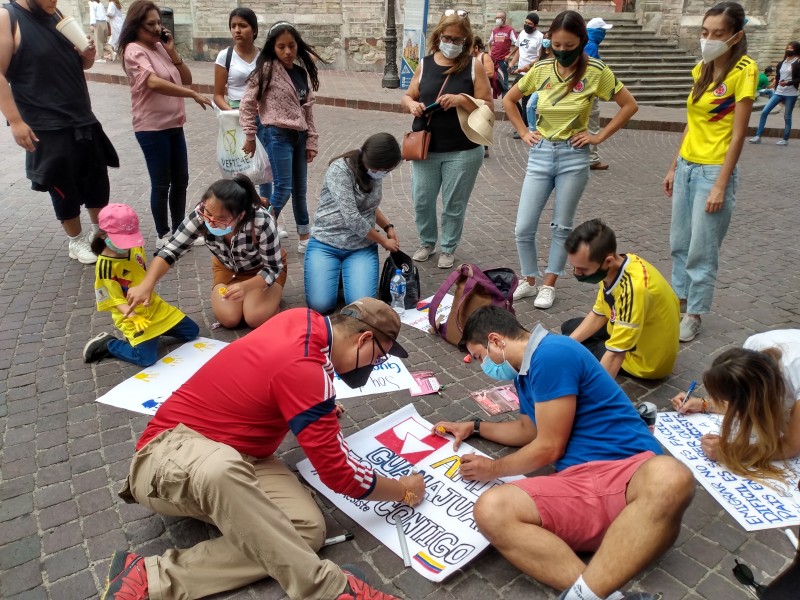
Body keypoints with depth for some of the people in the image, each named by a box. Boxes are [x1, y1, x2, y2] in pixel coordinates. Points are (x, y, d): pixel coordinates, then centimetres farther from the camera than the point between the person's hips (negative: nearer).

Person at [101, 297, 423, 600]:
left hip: (236, 458, 9)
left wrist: (321, 409, 35)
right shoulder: (302, 368, -27)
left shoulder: (305, 320, 0)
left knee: (307, 528, -18)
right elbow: (337, 471, -20)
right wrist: (404, 490, -5)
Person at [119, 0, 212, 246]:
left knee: (180, 181, 13)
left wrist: (172, 51, -2)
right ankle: (163, 236, 16)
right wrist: (193, 94, -28)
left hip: (174, 125, 7)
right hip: (151, 128, -7)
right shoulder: (134, 51, -11)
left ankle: (179, 230, 28)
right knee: (161, 185, 1)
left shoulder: (160, 47, 11)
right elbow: (153, 82, -27)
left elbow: (186, 79, 10)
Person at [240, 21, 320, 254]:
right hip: (278, 135, -6)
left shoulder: (303, 73, 9)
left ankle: (305, 238, 20)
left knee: (300, 189, 11)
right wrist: (250, 136, -7)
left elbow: (308, 109, 12)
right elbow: (247, 103, -7)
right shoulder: (266, 69, -9)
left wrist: (312, 140, 8)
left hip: (299, 136, 6)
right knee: (283, 189, -10)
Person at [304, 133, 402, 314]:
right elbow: (352, 218, -23)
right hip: (325, 244, -4)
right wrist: (383, 241, -11)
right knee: (320, 305, -19)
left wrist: (388, 226, 7)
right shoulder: (340, 169, -18)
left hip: (362, 248, 4)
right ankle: (336, 272, 13)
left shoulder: (374, 172, 3)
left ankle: (346, 273, 15)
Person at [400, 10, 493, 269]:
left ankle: (448, 248, 27)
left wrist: (462, 100, -22)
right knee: (421, 201, 10)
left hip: (463, 152, -3)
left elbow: (488, 107, -7)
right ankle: (426, 242, 34)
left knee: (454, 205, 8)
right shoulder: (425, 64, 4)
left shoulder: (474, 66, -5)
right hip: (425, 148, 3)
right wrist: (411, 104, -11)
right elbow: (407, 97, 12)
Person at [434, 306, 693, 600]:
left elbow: (549, 448, -7)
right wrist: (475, 427, 41)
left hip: (627, 470, -7)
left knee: (669, 478, -43)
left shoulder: (551, 353, -9)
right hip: (577, 484, 7)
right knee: (491, 510, -22)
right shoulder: (524, 371, 20)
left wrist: (494, 469, 7)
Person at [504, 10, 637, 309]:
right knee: (523, 228, 0)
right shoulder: (541, 69, 0)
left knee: (561, 227, 7)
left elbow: (629, 105, -1)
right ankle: (529, 281, 20)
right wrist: (523, 132, 5)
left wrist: (599, 136, -5)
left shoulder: (596, 72, -7)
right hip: (540, 154, 3)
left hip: (573, 157, -2)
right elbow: (508, 100, 13)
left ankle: (549, 285, 21)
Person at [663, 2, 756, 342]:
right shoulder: (702, 69, 8)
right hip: (686, 166, 7)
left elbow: (738, 134, -14)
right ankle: (679, 299, 31)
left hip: (713, 171, -7)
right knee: (679, 243, 15)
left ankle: (693, 315, 16)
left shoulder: (743, 70, -12)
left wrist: (721, 185, -17)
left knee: (702, 251, 2)